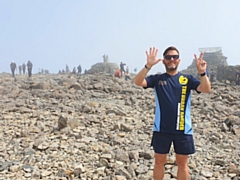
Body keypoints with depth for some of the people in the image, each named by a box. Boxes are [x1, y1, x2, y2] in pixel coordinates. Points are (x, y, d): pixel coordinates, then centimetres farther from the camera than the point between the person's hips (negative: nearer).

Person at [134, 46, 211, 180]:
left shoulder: (187, 79, 2)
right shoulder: (157, 79, 1)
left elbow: (206, 89, -11)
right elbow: (138, 82, -14)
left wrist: (202, 72, -30)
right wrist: (148, 66, -30)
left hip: (183, 129, 0)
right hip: (161, 129, 0)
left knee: (182, 164, 12)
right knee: (159, 162, 14)